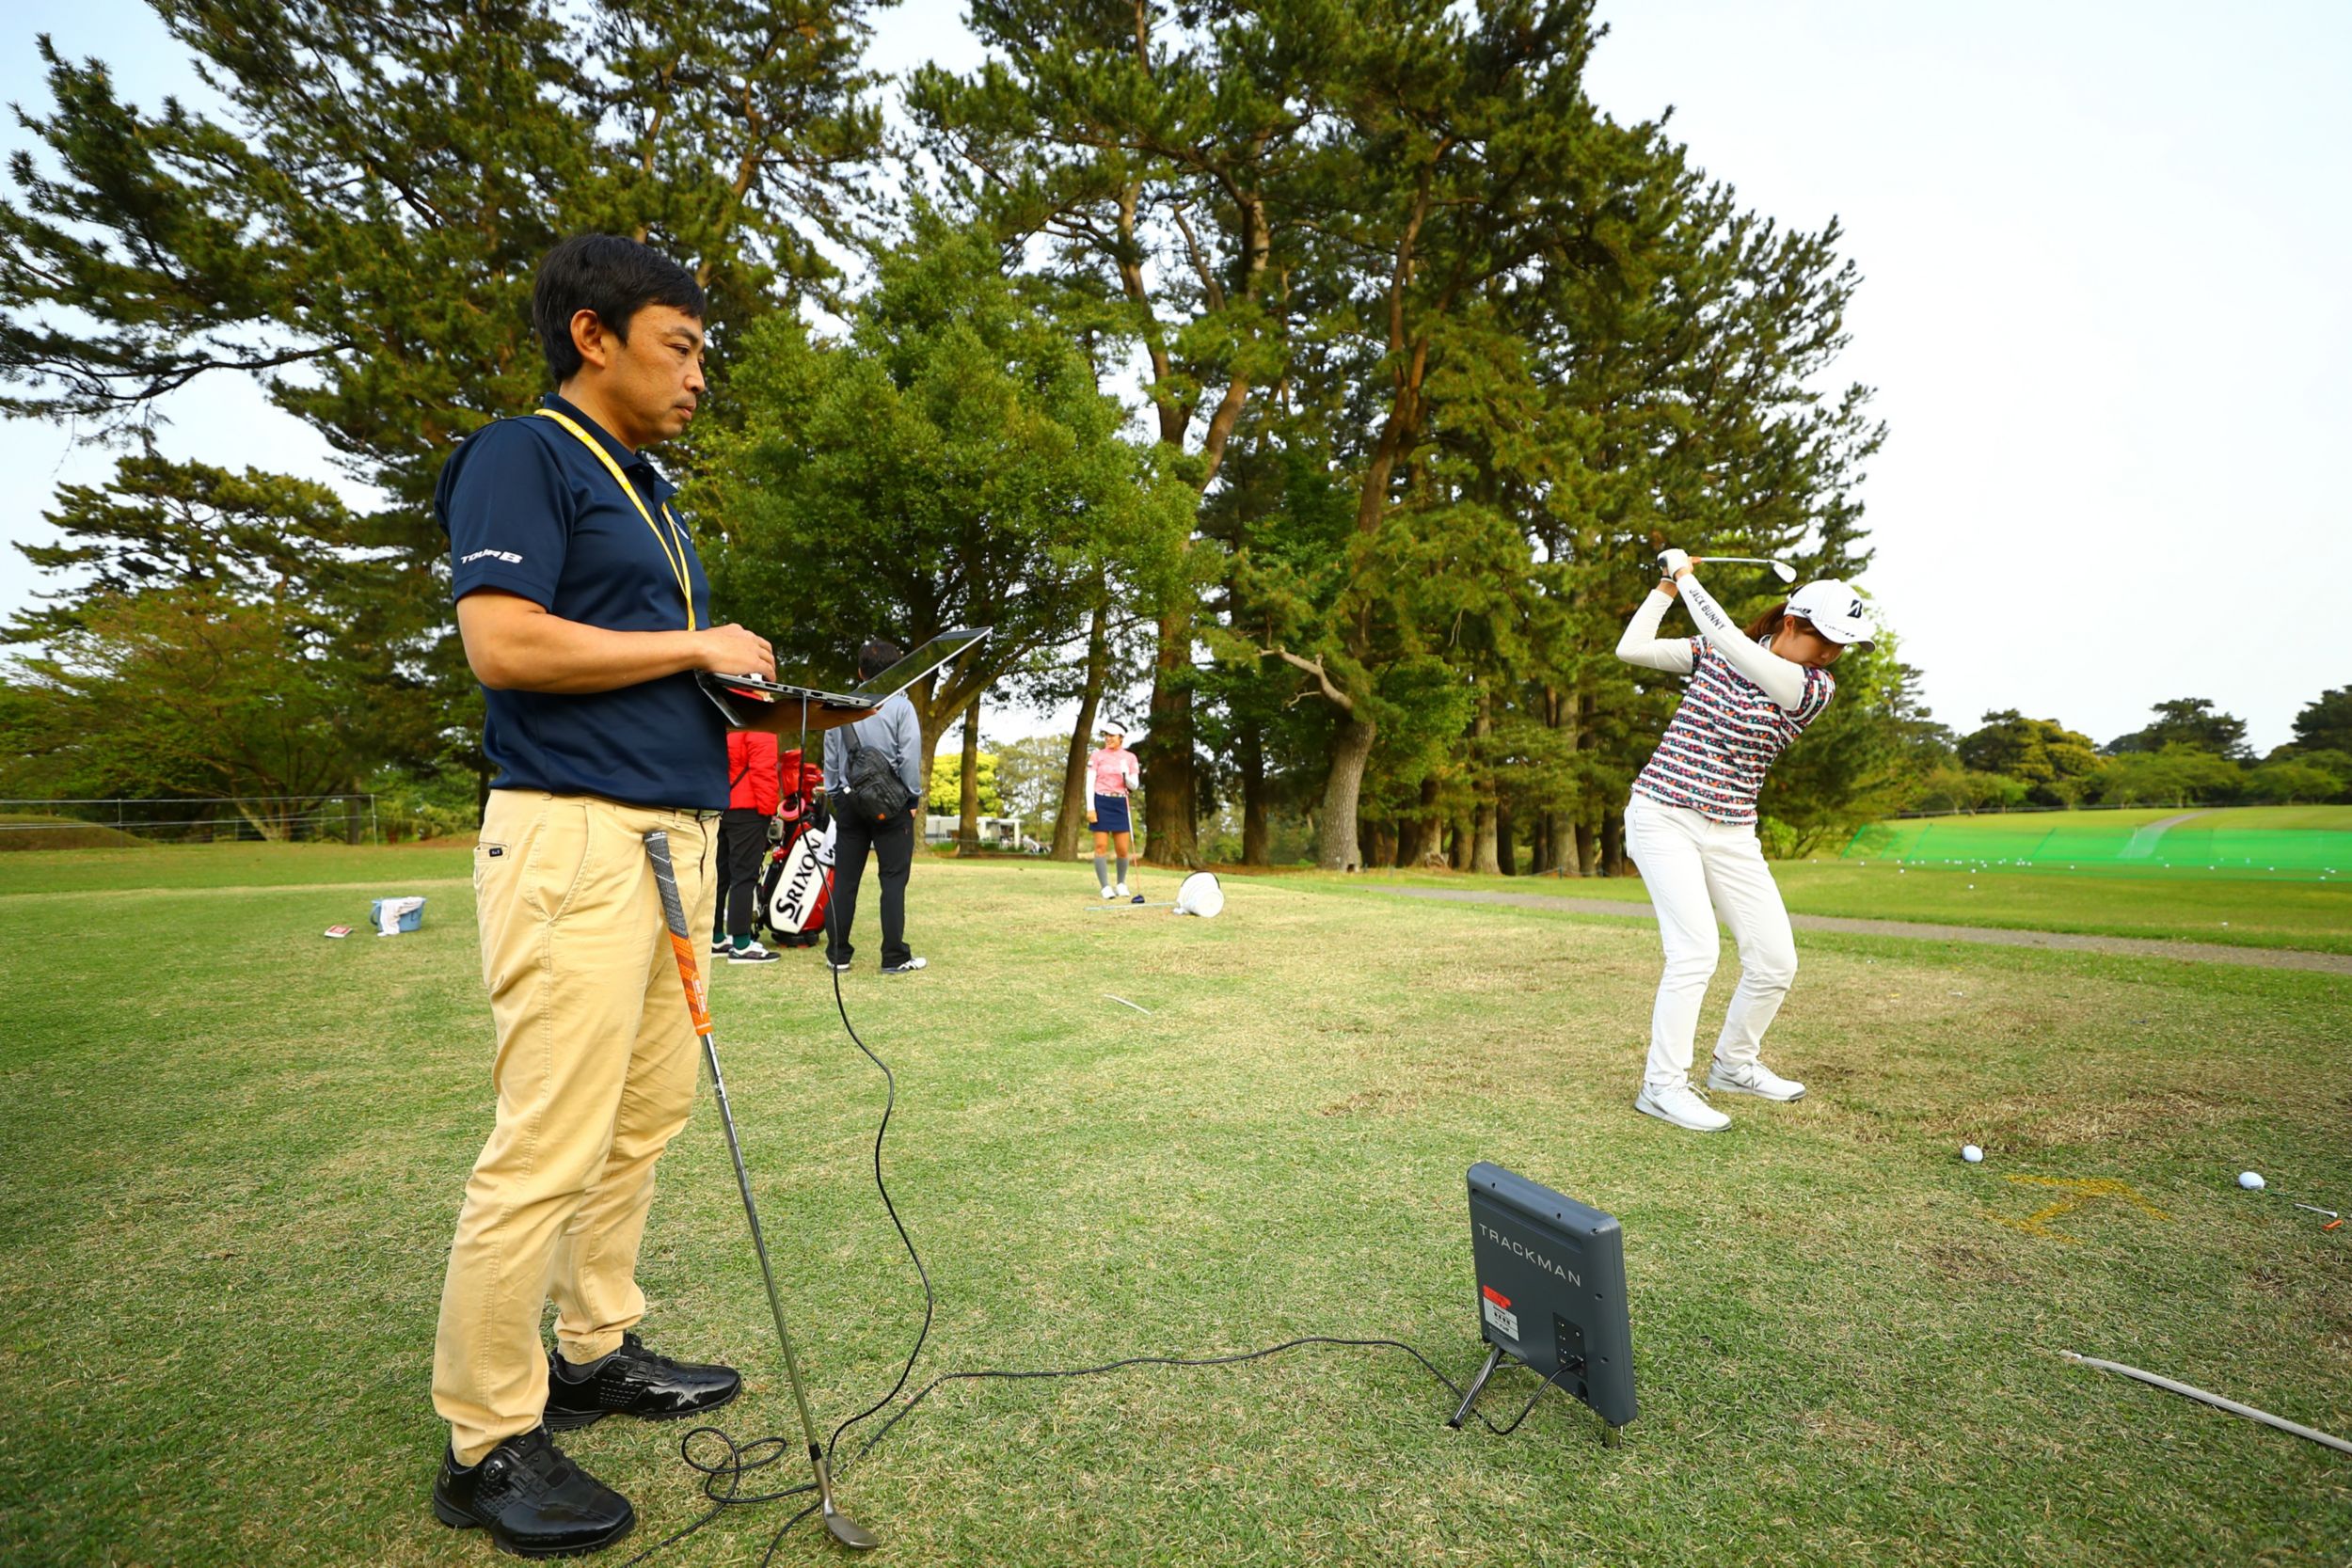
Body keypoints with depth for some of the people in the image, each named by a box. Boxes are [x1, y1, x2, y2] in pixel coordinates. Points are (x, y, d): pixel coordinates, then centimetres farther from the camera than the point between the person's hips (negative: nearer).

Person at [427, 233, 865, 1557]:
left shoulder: (653, 494, 23)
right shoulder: (523, 457, -3)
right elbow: (503, 642, -17)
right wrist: (697, 647, -10)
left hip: (676, 831, 9)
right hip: (575, 836, -9)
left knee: (648, 1115, 13)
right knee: (550, 1147, -4)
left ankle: (595, 1351, 29)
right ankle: (488, 1443, 12)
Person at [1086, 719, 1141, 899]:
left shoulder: (1130, 757, 6)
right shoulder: (1097, 755, 1)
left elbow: (1134, 785, 5)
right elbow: (1090, 783, -2)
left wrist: (1126, 776, -17)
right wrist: (1090, 808, -10)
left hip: (1120, 804, 2)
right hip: (1101, 802, -2)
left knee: (1123, 848, 2)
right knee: (1101, 846, -5)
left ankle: (1121, 884, 21)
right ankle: (1105, 887, 0)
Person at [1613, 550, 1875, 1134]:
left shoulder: (1816, 688, -3)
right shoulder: (1711, 651, 3)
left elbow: (1727, 638, -15)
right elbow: (1631, 649, 0)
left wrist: (1686, 577, -5)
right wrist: (1668, 584, 1)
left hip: (1731, 834, 3)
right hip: (1663, 816, -3)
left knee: (1776, 960, 3)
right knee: (1696, 948, -17)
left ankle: (1735, 1064, 28)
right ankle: (1663, 1085, -7)